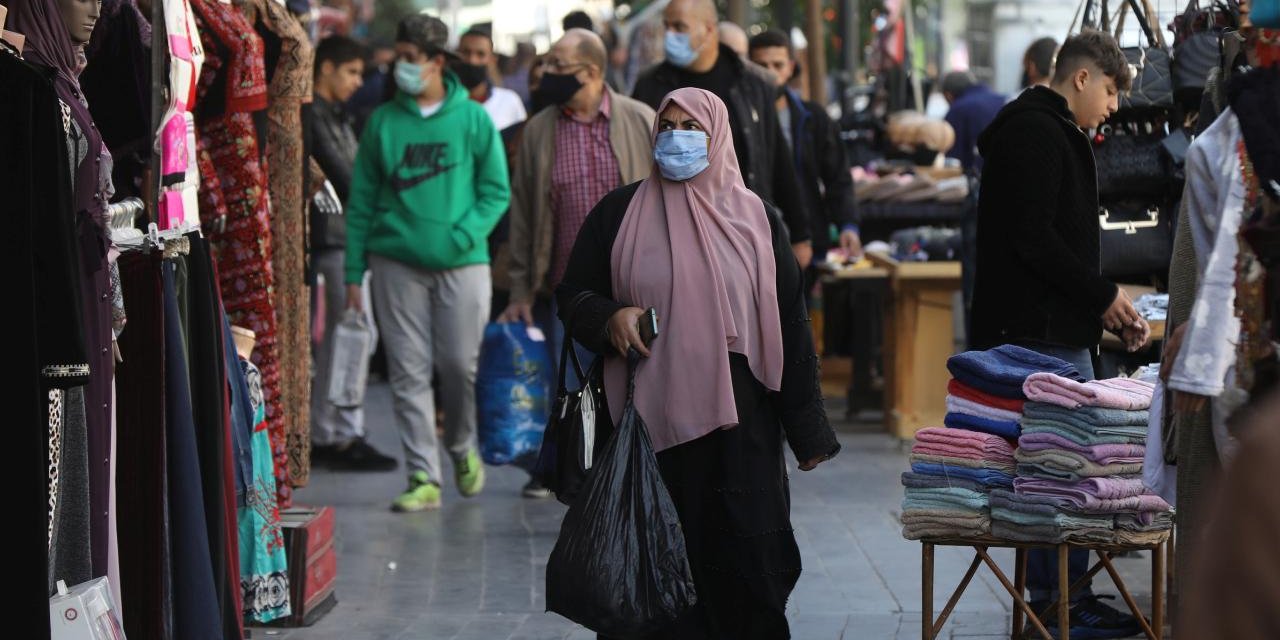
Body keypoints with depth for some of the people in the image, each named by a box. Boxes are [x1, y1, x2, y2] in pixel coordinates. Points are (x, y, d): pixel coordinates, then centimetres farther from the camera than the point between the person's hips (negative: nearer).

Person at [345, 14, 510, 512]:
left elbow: (496, 191, 3)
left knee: (460, 364, 0)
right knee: (409, 372, -1)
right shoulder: (382, 122, 6)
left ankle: (462, 448, 28)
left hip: (462, 264, -1)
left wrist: (465, 235, -13)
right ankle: (424, 478, 3)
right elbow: (362, 200, 8)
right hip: (396, 263, 1)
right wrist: (354, 271, 4)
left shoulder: (473, 120, 3)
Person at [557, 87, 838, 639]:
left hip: (738, 426, 0)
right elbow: (572, 294, 10)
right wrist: (610, 318, -13)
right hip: (649, 422, 0)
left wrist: (805, 429, 4)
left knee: (746, 570, -3)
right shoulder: (619, 214, 6)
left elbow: (789, 324, 7)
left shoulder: (755, 220, 7)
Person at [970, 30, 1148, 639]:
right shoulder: (1036, 134, -13)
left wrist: (1108, 311, 14)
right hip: (1040, 332, -11)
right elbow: (1034, 240, -22)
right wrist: (1103, 296, -13)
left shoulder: (1052, 134, 21)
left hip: (1057, 329, 11)